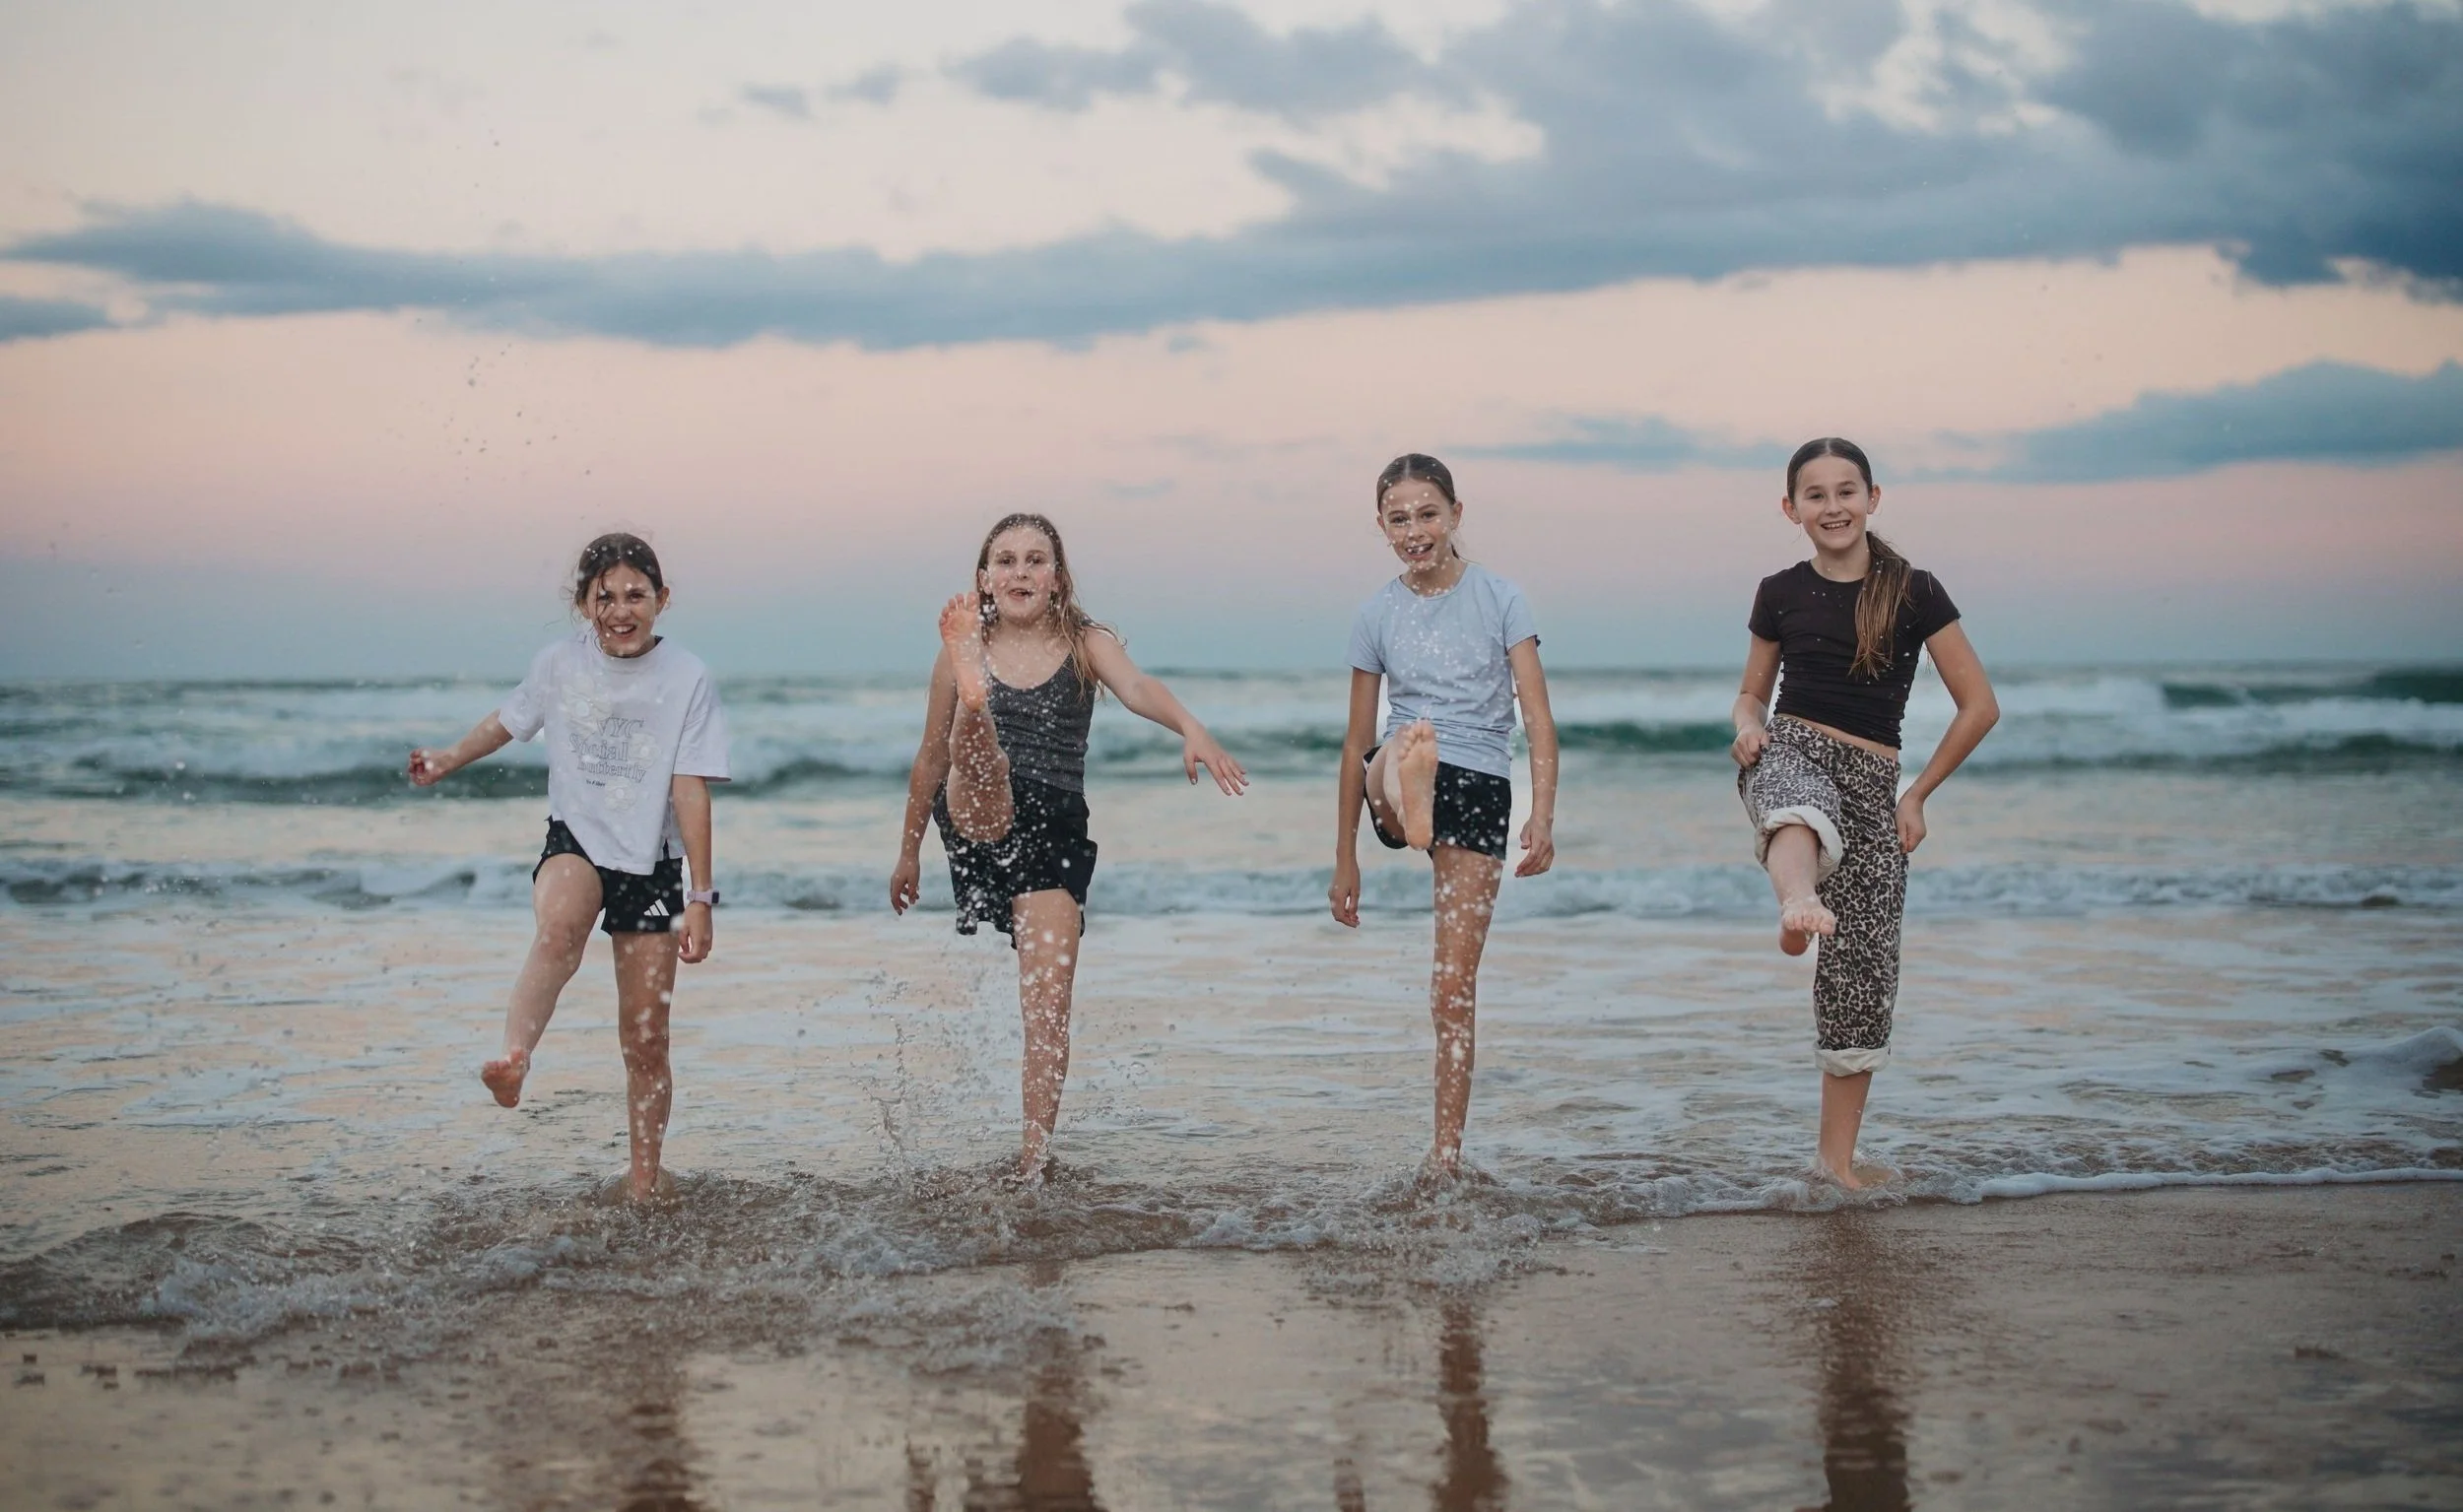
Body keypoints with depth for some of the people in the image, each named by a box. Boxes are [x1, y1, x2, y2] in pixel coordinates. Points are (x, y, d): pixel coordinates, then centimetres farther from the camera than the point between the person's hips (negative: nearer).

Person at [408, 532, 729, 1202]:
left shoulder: (686, 678, -8)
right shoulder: (561, 663, -2)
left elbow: (690, 794, -10)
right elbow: (509, 719, 20)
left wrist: (701, 898, -12)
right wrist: (447, 761, 27)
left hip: (650, 865, -1)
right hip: (575, 844, 1)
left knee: (646, 1042, 2)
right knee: (560, 929, -38)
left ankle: (643, 1186, 15)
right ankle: (513, 1059, -56)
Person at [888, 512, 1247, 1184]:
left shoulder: (1087, 644, 7)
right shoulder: (962, 652, 9)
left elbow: (1138, 688, -14)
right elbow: (931, 758, 19)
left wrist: (1190, 728, -35)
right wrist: (909, 850, 26)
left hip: (1057, 831, 0)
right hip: (976, 822, 1)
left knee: (1048, 1010, -7)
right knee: (981, 770, -35)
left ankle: (1034, 1156, -4)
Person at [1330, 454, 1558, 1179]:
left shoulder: (1499, 599, 3)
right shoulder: (1378, 615, 9)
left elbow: (1539, 719, -2)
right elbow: (1356, 744, 15)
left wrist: (1543, 818, -17)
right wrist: (1344, 859, 17)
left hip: (1480, 790, -1)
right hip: (1393, 780, 1)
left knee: (1454, 986, -3)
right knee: (1401, 748, -38)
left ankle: (1447, 1150, 5)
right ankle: (1409, 802, -74)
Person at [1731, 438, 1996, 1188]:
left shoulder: (1915, 591, 0)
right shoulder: (1780, 594, 7)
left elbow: (1979, 706, 4)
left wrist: (1917, 795, 3)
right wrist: (1748, 725, -5)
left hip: (1872, 784, 0)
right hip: (1790, 754, 0)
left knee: (1863, 975, -1)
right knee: (1799, 811, -41)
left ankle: (1837, 1159, 10)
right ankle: (1798, 905, -75)